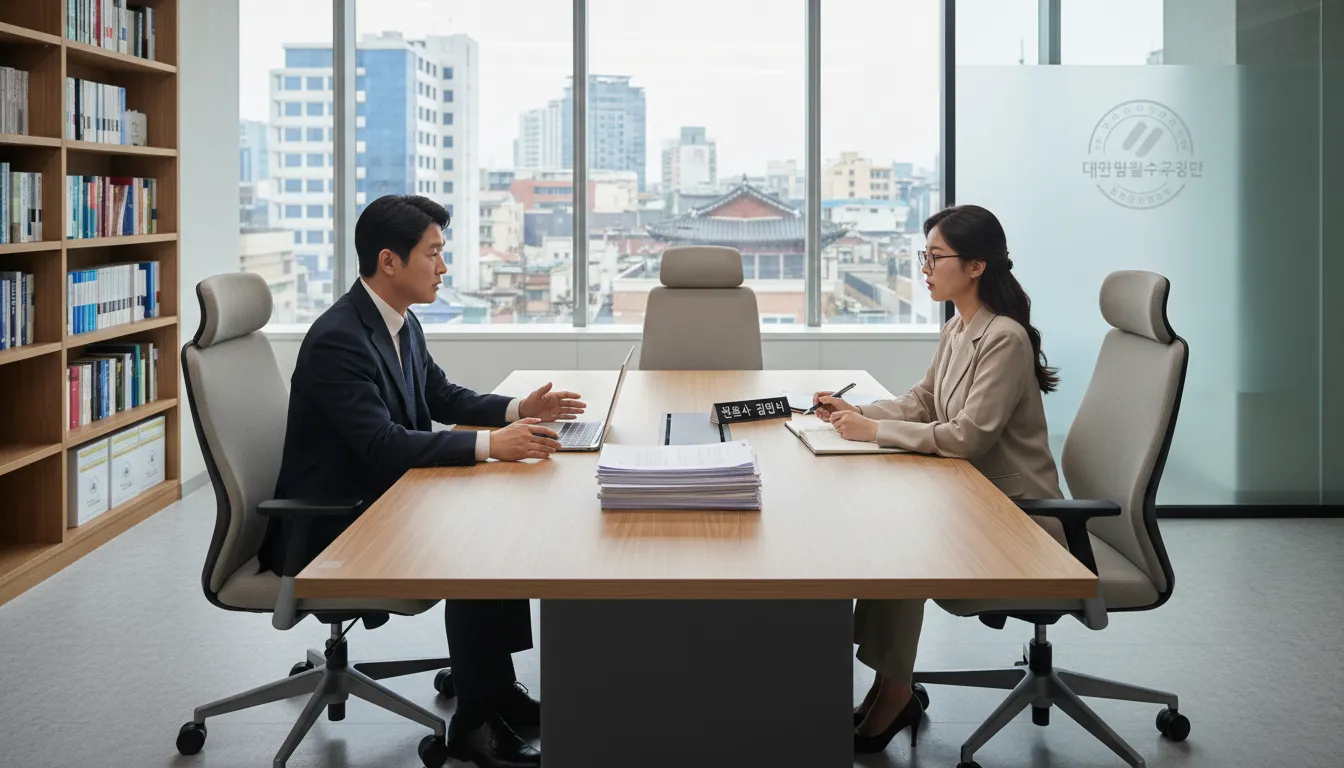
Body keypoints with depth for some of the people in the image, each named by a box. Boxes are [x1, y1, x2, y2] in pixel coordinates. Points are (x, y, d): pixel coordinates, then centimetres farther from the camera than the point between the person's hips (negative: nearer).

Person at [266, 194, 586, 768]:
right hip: (327, 524, -9)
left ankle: (494, 687, 6)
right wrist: (491, 445, -35)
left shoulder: (402, 322, 4)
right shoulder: (336, 340, -24)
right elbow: (384, 444, -32)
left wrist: (518, 410, 0)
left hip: (378, 499, 9)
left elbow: (442, 397, 16)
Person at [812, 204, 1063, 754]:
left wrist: (874, 430, -22)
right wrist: (855, 411, -3)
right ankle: (890, 690, -1)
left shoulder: (1004, 338, -21)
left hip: (1021, 516, -8)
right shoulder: (959, 328, 7)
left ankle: (893, 696, -5)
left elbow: (968, 435, -26)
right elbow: (923, 403, 13)